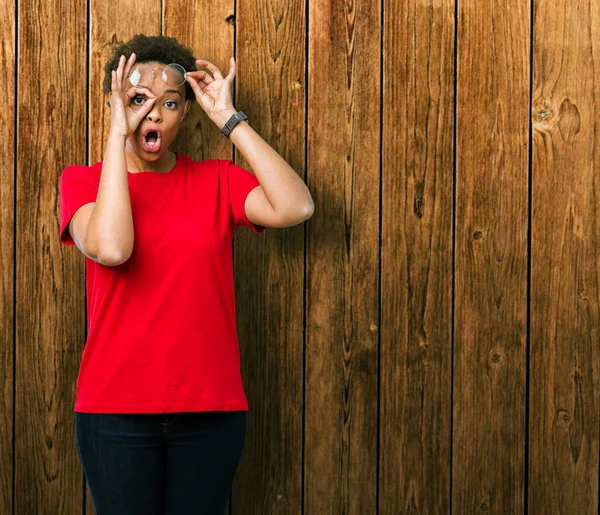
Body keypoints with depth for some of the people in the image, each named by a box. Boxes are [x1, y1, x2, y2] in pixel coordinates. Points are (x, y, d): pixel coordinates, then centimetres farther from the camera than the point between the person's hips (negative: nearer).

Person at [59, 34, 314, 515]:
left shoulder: (215, 180, 5)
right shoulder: (83, 180, 1)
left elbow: (296, 207, -13)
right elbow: (111, 249, -21)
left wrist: (229, 119, -10)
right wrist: (117, 133, -16)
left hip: (210, 408, 2)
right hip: (116, 409, -1)